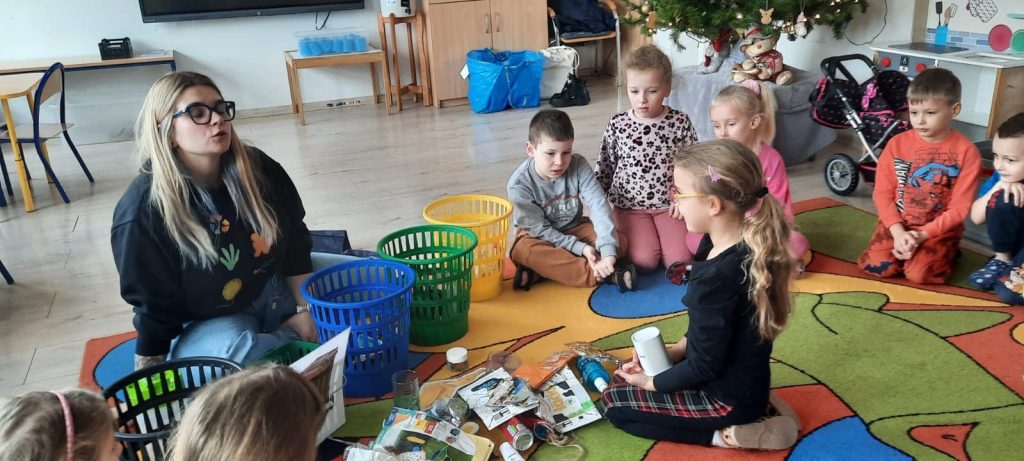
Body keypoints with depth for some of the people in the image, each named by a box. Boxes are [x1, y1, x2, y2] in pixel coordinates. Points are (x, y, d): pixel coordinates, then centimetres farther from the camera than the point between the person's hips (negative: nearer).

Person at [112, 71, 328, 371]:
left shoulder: (258, 168, -8)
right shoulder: (143, 211, -20)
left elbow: (294, 240, 2)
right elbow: (154, 308, -15)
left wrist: (304, 308, -2)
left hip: (275, 291, 5)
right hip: (201, 324, -5)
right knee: (235, 348, -38)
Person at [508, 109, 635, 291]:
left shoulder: (579, 166, -18)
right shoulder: (519, 184, -24)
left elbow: (599, 206, -27)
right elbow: (539, 229, -20)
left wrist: (608, 250, -41)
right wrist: (580, 248, -29)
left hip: (574, 229, 3)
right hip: (538, 236, -3)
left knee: (619, 241, -19)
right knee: (523, 250, -36)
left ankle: (540, 271, -29)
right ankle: (605, 274, -39)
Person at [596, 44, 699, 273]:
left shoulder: (680, 122, -5)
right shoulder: (617, 125, -4)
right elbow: (604, 168, 6)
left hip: (669, 205, 1)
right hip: (630, 206, -1)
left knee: (679, 260, -14)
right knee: (644, 261, -18)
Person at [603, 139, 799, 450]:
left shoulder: (716, 277, -33)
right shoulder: (746, 244, -7)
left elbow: (704, 367, -23)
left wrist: (649, 383, -8)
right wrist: (672, 353, 5)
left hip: (730, 397, -8)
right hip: (743, 379, 8)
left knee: (615, 402, 4)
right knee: (628, 375, 20)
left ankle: (726, 434, -1)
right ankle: (753, 413, 14)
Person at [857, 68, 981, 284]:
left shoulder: (966, 152, -8)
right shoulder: (897, 143, -2)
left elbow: (959, 207, -9)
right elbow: (882, 193, -3)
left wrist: (922, 235, -19)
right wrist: (898, 232, -17)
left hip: (939, 230, -2)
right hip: (897, 224, 2)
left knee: (919, 273, -23)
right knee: (877, 265, -20)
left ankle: (944, 252, 10)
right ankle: (903, 246, 11)